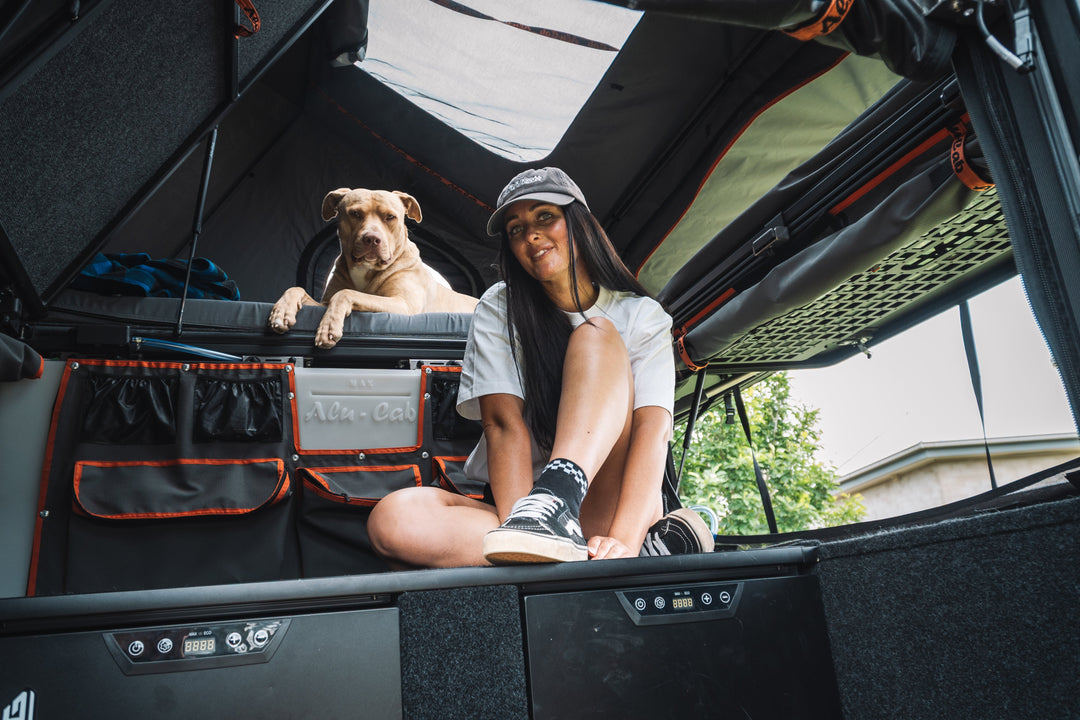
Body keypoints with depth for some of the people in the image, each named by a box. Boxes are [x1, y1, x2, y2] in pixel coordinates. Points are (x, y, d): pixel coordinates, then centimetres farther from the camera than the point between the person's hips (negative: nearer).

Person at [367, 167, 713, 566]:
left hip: (608, 503, -1)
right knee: (393, 518, -29)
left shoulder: (643, 316, 2)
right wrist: (518, 533, -25)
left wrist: (625, 540, -30)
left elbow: (653, 427, -14)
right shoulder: (498, 309, 4)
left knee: (596, 333, -17)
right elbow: (505, 424, -10)